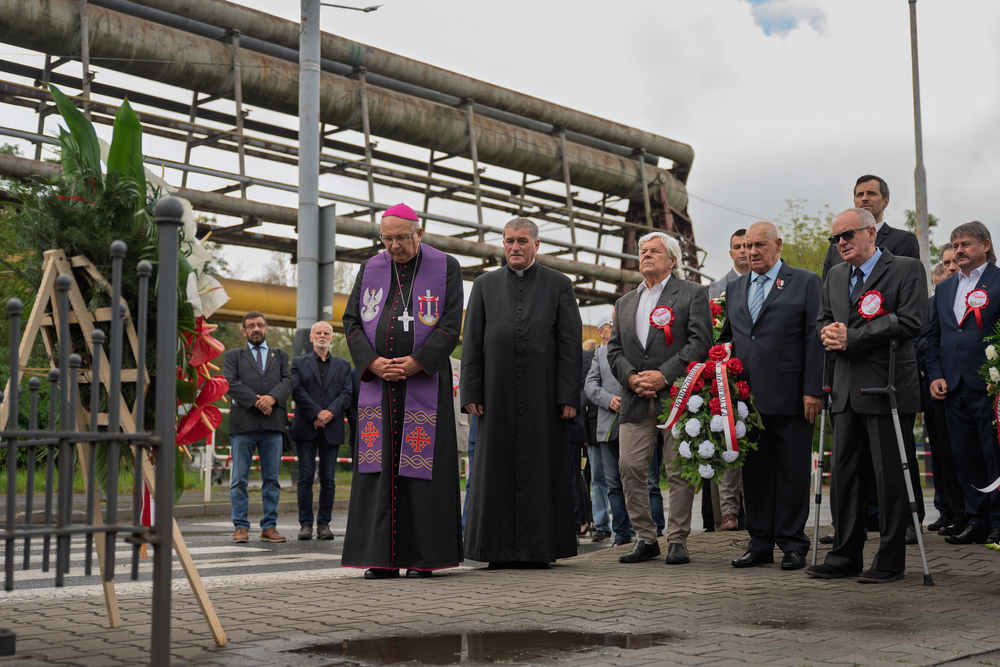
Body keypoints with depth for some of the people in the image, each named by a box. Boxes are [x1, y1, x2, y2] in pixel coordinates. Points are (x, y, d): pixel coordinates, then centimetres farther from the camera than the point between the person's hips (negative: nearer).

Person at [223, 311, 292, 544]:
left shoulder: (280, 355, 20)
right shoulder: (233, 356, 14)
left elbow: (288, 381, 5)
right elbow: (230, 382, -2)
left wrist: (272, 397, -15)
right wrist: (256, 401, -14)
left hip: (272, 426, 2)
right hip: (243, 424, -2)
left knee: (272, 479, 3)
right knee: (239, 480, -2)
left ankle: (269, 527, 9)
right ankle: (241, 527, 3)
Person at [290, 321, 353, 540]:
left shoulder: (343, 365, 15)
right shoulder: (299, 363, 10)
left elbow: (347, 393, 4)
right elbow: (297, 391, -3)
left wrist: (330, 412, -13)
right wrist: (316, 413, -13)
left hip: (332, 429, 1)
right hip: (306, 428, -1)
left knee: (328, 479, 1)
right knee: (306, 478, -2)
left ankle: (324, 523, 6)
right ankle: (305, 524, 2)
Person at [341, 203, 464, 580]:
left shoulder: (446, 268, 1)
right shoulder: (371, 269, 10)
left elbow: (450, 326, -6)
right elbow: (351, 321, 6)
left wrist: (415, 363, -15)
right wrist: (373, 363, -9)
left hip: (425, 384, -3)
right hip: (378, 384, 3)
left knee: (421, 465, -4)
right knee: (378, 467, 0)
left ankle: (423, 556, 3)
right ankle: (382, 557, 4)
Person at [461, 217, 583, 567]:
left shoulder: (559, 285, 7)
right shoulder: (484, 285, 12)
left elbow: (571, 344, 1)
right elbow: (472, 343, 8)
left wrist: (569, 395, -7)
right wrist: (471, 392, -1)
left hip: (543, 393, -1)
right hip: (498, 391, 1)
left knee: (541, 468, 1)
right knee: (497, 466, 2)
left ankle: (541, 546, 8)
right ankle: (499, 548, 8)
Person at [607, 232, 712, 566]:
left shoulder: (692, 293, 4)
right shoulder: (625, 303, 21)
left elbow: (700, 341, -7)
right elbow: (614, 349, 15)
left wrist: (664, 375, -14)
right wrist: (630, 377, -5)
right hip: (636, 400, 5)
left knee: (679, 470, -3)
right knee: (630, 467, -2)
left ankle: (677, 540, 7)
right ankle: (645, 538, 9)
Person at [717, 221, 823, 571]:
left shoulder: (805, 282, 2)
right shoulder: (734, 289, 17)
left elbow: (815, 339, -4)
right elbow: (726, 339, 19)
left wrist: (812, 391, -11)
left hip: (790, 396, -4)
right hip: (747, 396, 5)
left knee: (793, 471, 1)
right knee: (754, 471, 8)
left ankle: (792, 545, 11)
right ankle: (760, 543, 17)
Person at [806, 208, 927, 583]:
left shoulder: (907, 270, -3)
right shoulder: (835, 276, 19)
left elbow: (911, 321, -14)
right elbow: (824, 319, 21)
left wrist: (852, 337, -15)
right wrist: (828, 333, -5)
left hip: (888, 387, -6)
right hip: (846, 390, 6)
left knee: (890, 476, -2)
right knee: (844, 474, 8)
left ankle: (890, 562, 7)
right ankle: (845, 556, 17)